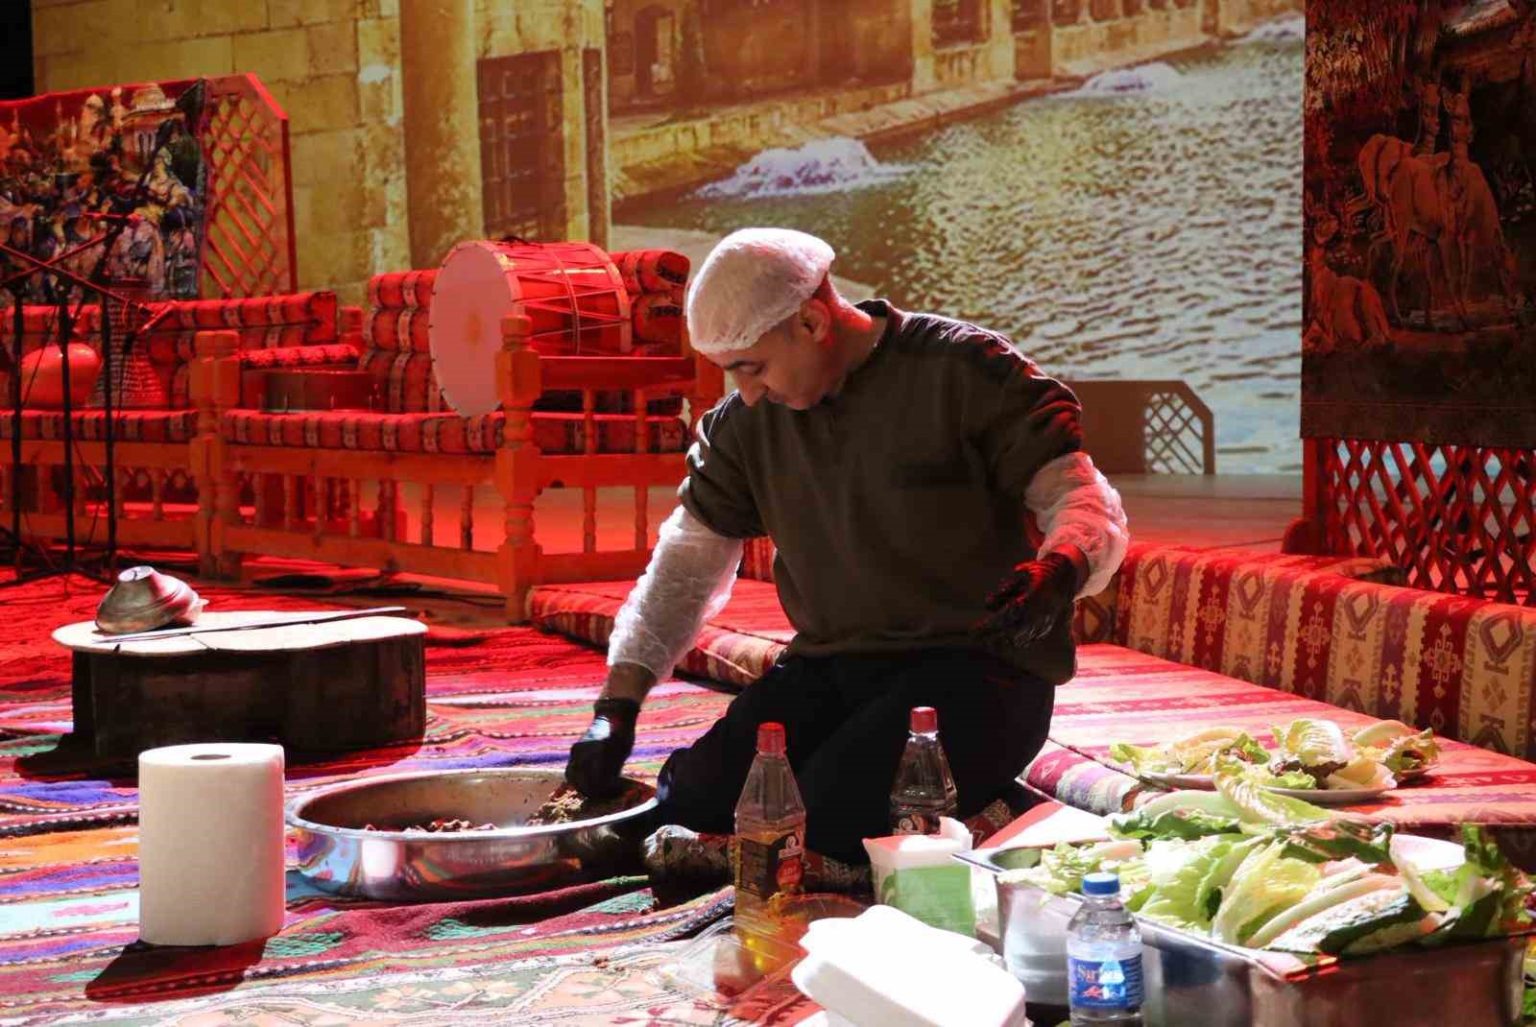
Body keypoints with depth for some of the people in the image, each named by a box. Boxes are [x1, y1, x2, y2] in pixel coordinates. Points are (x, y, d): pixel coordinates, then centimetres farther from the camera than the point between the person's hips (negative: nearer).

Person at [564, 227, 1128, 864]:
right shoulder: (745, 423, 8)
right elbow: (687, 564, 11)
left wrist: (1058, 573, -34)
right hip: (831, 666, 6)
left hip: (978, 659, -5)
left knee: (837, 816, -30)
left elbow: (1086, 501, -10)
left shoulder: (966, 374, -9)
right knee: (691, 805, -15)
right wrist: (616, 708, 1)